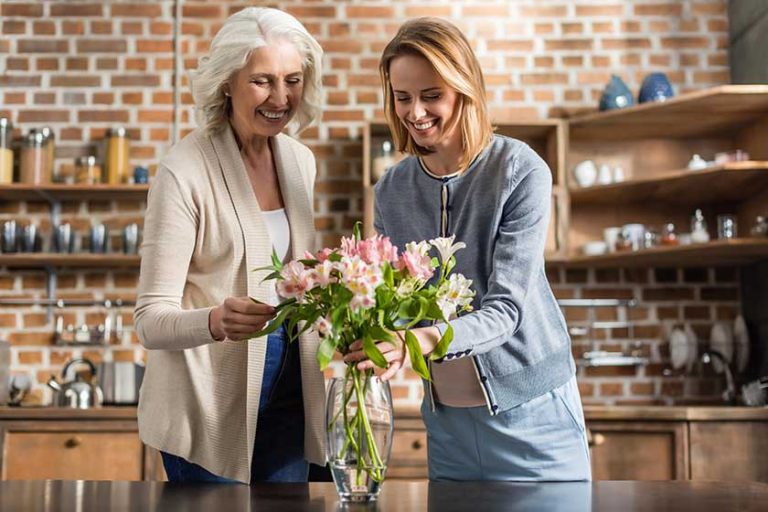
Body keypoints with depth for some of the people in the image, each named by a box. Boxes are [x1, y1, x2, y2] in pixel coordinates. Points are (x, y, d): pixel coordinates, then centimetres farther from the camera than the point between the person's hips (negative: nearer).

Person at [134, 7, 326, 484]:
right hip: (211, 408, -6)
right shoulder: (184, 172, -17)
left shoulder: (301, 161, 3)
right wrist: (215, 321, -36)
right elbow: (151, 320, -18)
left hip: (287, 399, 6)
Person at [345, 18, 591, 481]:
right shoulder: (392, 190, 2)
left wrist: (423, 339, -36)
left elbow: (506, 308, -19)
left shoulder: (521, 172, -13)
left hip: (530, 413, -4)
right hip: (446, 415, 4)